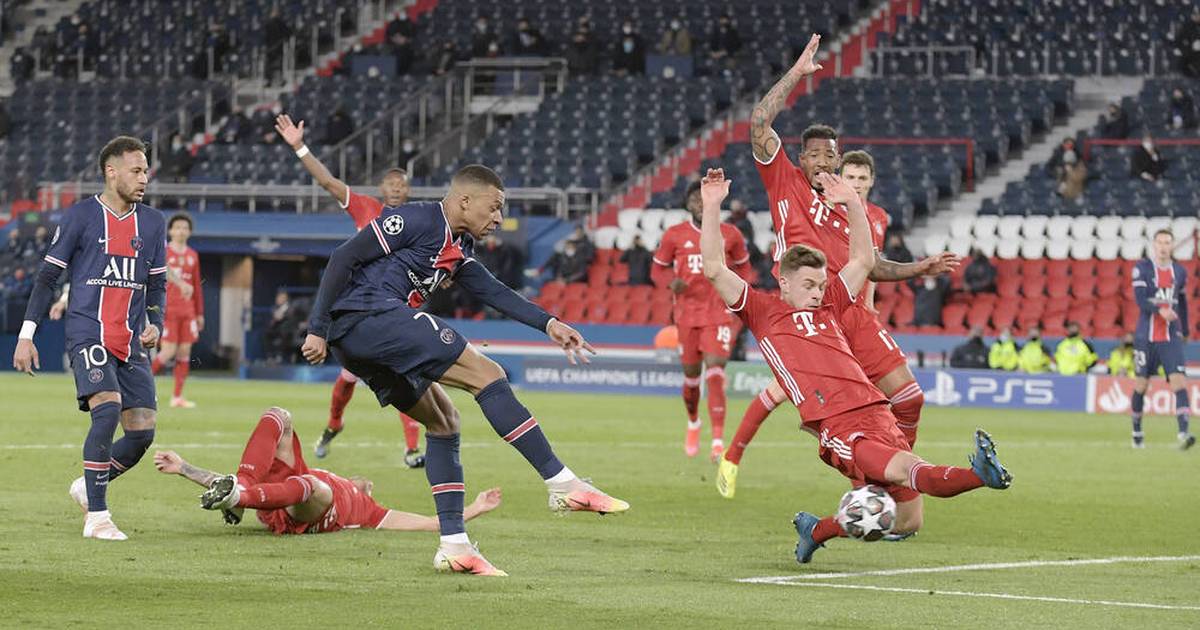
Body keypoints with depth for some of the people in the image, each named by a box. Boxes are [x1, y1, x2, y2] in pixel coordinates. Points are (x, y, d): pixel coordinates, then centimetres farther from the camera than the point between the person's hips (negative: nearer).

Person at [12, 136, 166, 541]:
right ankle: (97, 518, -18)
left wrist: (154, 324, 0)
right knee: (108, 408, -25)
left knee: (143, 431, -3)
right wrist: (26, 336, -2)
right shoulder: (81, 217, -1)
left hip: (131, 343, 5)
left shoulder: (152, 223, 12)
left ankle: (89, 486, 25)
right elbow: (47, 277, 2)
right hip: (88, 335, -5)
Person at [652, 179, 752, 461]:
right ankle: (693, 422, 40)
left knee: (715, 374, -17)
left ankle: (718, 441, -19)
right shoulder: (674, 235, 0)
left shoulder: (730, 235, 1)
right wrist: (671, 282, -13)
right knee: (691, 377, 8)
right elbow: (658, 269, 8)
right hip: (687, 313, 2)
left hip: (719, 313, -1)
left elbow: (743, 266, 16)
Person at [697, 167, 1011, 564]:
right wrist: (712, 207, 0)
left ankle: (818, 530, 23)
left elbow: (863, 260, 32)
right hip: (839, 428, -7)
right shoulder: (763, 312, 11)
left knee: (907, 521, 3)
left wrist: (851, 204, 25)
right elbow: (714, 270, 3)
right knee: (907, 469, -32)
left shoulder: (828, 308, 25)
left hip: (877, 415, 7)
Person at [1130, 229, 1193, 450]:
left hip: (1171, 338, 2)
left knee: (1179, 382, -14)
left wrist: (1185, 331, 23)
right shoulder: (1142, 268, -3)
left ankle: (1184, 434, -24)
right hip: (1146, 338, -2)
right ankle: (1137, 432, 24)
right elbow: (1140, 299, -15)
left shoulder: (1179, 272, 9)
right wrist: (1160, 310, -31)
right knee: (1141, 385, 5)